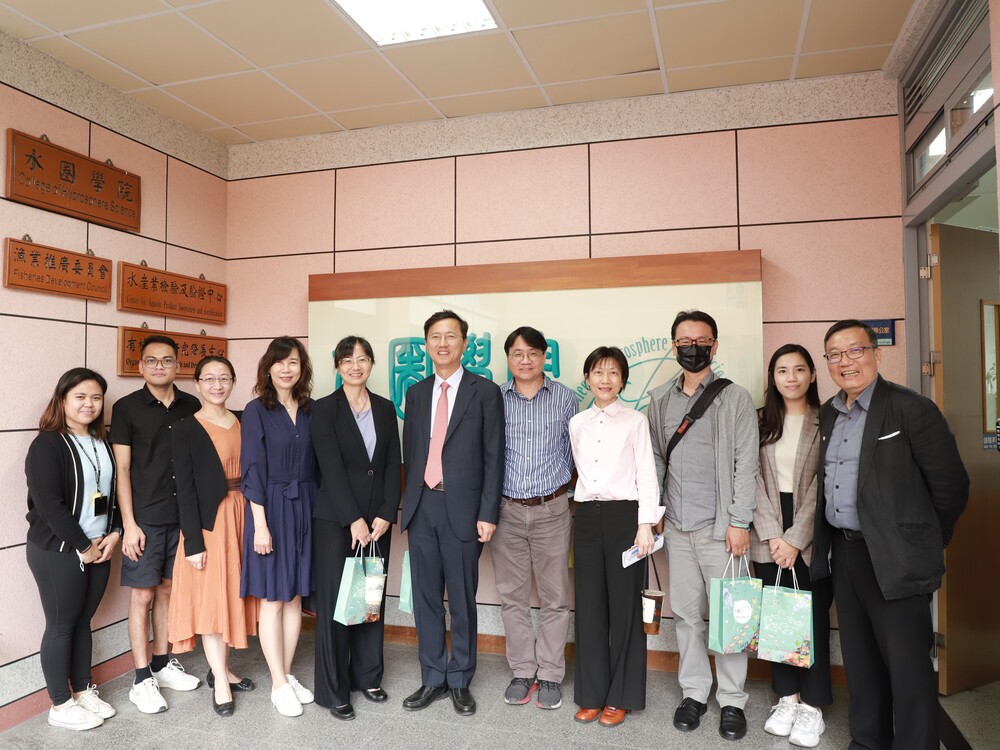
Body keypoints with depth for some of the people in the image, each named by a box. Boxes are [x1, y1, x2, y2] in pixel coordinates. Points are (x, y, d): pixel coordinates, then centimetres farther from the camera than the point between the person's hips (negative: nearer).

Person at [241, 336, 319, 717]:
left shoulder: (311, 409, 6)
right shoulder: (257, 410, -6)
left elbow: (315, 463, 9)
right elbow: (253, 470, -9)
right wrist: (260, 523, -13)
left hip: (305, 508, 4)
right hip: (271, 507, -4)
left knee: (295, 596, 12)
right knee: (272, 599, 4)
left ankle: (287, 674, 25)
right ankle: (279, 683, 15)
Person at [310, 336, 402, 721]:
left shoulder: (385, 408, 8)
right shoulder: (324, 409, -4)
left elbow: (393, 465, 5)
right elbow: (331, 468, -11)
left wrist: (385, 515, -5)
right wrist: (354, 519, -15)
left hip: (377, 519, 4)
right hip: (335, 519, -4)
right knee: (334, 600, 3)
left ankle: (367, 676, 28)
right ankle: (333, 690, 16)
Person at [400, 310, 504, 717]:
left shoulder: (485, 392, -2)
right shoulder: (416, 393, 11)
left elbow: (493, 457, -4)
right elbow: (409, 452, 14)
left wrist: (488, 514, -9)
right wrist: (411, 501, 9)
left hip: (462, 508, -4)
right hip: (421, 505, 4)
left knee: (462, 599, 8)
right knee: (426, 598, 12)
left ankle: (460, 680, 25)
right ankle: (433, 679, 27)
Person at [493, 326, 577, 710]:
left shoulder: (565, 398, 0)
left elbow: (572, 451, 9)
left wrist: (557, 483, 6)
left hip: (552, 509, -1)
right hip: (507, 510, 1)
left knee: (555, 597, 6)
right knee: (512, 596, 10)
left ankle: (550, 674, 21)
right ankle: (522, 672, 24)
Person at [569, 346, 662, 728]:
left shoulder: (635, 421, -2)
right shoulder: (577, 424, 10)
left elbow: (646, 474, -5)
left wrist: (646, 524, -11)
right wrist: (588, 510, 11)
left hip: (624, 515, -4)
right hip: (587, 517, 4)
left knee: (624, 606, 4)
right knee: (589, 606, 8)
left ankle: (621, 696, 18)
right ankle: (592, 693, 20)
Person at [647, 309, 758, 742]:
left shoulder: (735, 398, -2)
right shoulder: (660, 400, 9)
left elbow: (746, 464, -5)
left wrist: (739, 522, -10)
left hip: (719, 527, -3)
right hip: (677, 527, 4)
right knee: (686, 613, 11)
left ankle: (732, 700, 19)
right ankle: (694, 692, 26)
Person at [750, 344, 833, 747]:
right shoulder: (762, 423, 7)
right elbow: (757, 481, 2)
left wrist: (795, 539, -12)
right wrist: (773, 535, -8)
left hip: (810, 537, -3)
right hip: (769, 536, 3)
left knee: (813, 618, 3)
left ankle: (812, 705, 17)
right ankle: (787, 696, 23)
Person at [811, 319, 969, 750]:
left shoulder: (912, 410, -11)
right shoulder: (829, 414, 9)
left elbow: (951, 487, -8)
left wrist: (923, 546, 1)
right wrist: (833, 544, 10)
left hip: (895, 561, -6)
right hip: (844, 553, 7)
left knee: (908, 666, 3)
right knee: (860, 661, 18)